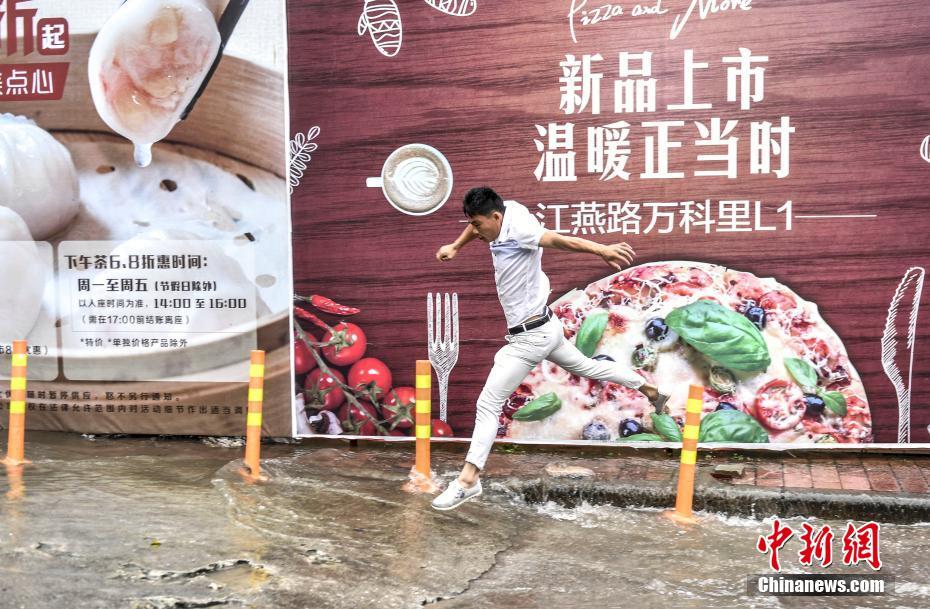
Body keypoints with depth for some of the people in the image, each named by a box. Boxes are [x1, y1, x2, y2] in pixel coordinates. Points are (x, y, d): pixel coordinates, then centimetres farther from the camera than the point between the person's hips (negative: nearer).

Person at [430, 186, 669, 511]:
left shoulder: (518, 227, -26)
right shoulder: (505, 212, -1)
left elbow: (558, 239, -45)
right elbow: (477, 226, 23)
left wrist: (601, 249, -59)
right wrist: (455, 246, 10)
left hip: (530, 338, -10)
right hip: (545, 327, 10)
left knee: (488, 404, -6)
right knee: (586, 366, 27)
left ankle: (468, 479, -1)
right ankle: (651, 391, 44)